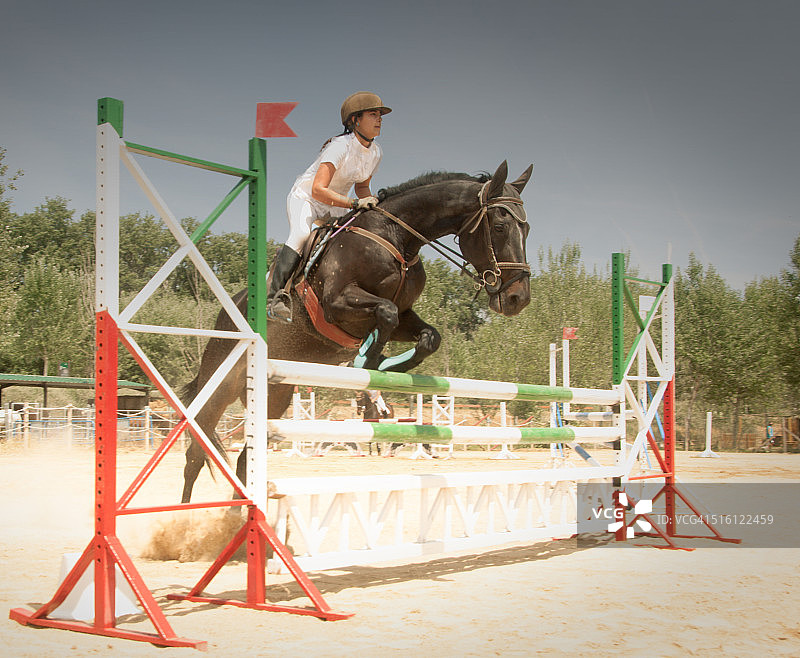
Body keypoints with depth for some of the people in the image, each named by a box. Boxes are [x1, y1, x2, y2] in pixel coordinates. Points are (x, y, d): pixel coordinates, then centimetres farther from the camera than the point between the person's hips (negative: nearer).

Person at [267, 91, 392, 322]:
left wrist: (372, 205, -8)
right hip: (305, 197, -8)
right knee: (302, 234, -35)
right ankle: (275, 296, -39)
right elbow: (318, 190, -35)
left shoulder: (376, 153, -3)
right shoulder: (341, 147, -26)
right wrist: (354, 203, -44)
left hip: (335, 206, 8)